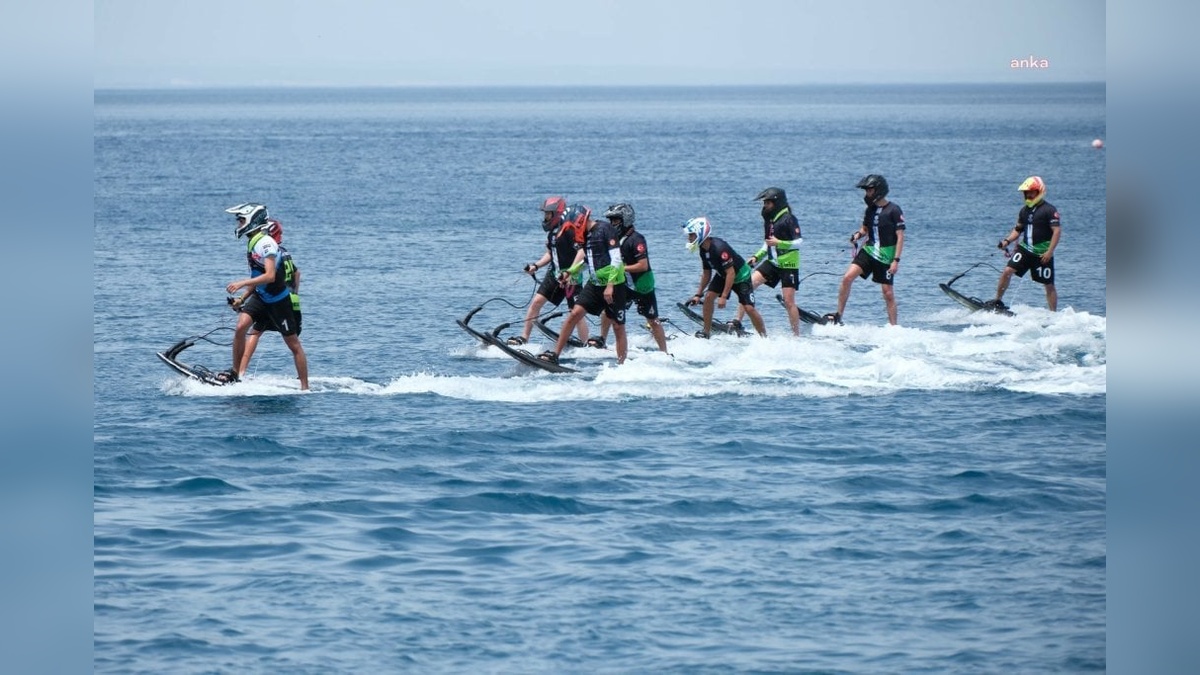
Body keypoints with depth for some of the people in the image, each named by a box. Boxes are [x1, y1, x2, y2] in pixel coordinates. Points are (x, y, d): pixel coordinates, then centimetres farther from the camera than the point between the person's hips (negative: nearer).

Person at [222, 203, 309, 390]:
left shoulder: (265, 243, -21)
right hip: (260, 297, 8)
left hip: (279, 301, -8)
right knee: (241, 327, -13)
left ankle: (305, 388, 8)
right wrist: (243, 298, 17)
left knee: (294, 345, 1)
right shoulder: (252, 242, 8)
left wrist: (242, 283, -33)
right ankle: (235, 373, -2)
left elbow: (270, 276, -31)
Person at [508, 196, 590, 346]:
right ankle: (523, 337, 8)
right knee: (537, 301, 2)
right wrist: (536, 266, 8)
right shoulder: (552, 230, 11)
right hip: (555, 274, 8)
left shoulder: (570, 229, -16)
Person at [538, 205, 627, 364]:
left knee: (618, 327, 1)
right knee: (574, 314, -4)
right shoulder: (585, 234, 9)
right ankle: (554, 354, -3)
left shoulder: (605, 229, -14)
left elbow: (616, 259, -18)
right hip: (594, 284, 7)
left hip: (614, 286, -7)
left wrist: (610, 286, -22)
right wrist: (570, 272, 6)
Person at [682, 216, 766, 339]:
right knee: (708, 297, -10)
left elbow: (731, 273, -33)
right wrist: (698, 294, 7)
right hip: (722, 275, 8)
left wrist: (723, 297, -31)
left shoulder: (719, 248, -34)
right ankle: (706, 332, 0)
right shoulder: (703, 250, -7)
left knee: (749, 308, -13)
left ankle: (764, 337, 2)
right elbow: (706, 273, 7)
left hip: (740, 275, -8)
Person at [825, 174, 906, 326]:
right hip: (868, 251, 5)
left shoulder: (893, 210, -9)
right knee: (847, 278, -13)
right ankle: (838, 316, -6)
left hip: (885, 257, -5)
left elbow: (900, 236, -10)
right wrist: (858, 234, -2)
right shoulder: (870, 210, 9)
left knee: (888, 293, -2)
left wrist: (896, 260, -16)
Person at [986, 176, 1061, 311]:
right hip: (1024, 249, 5)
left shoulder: (1049, 210, -9)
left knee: (1049, 285, 2)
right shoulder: (1024, 210, 11)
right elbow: (1018, 229, 20)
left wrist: (1050, 252, -20)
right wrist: (1007, 241, 2)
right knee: (1007, 271, -10)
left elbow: (1057, 231, -14)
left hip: (1042, 254, -5)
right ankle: (997, 301, 2)